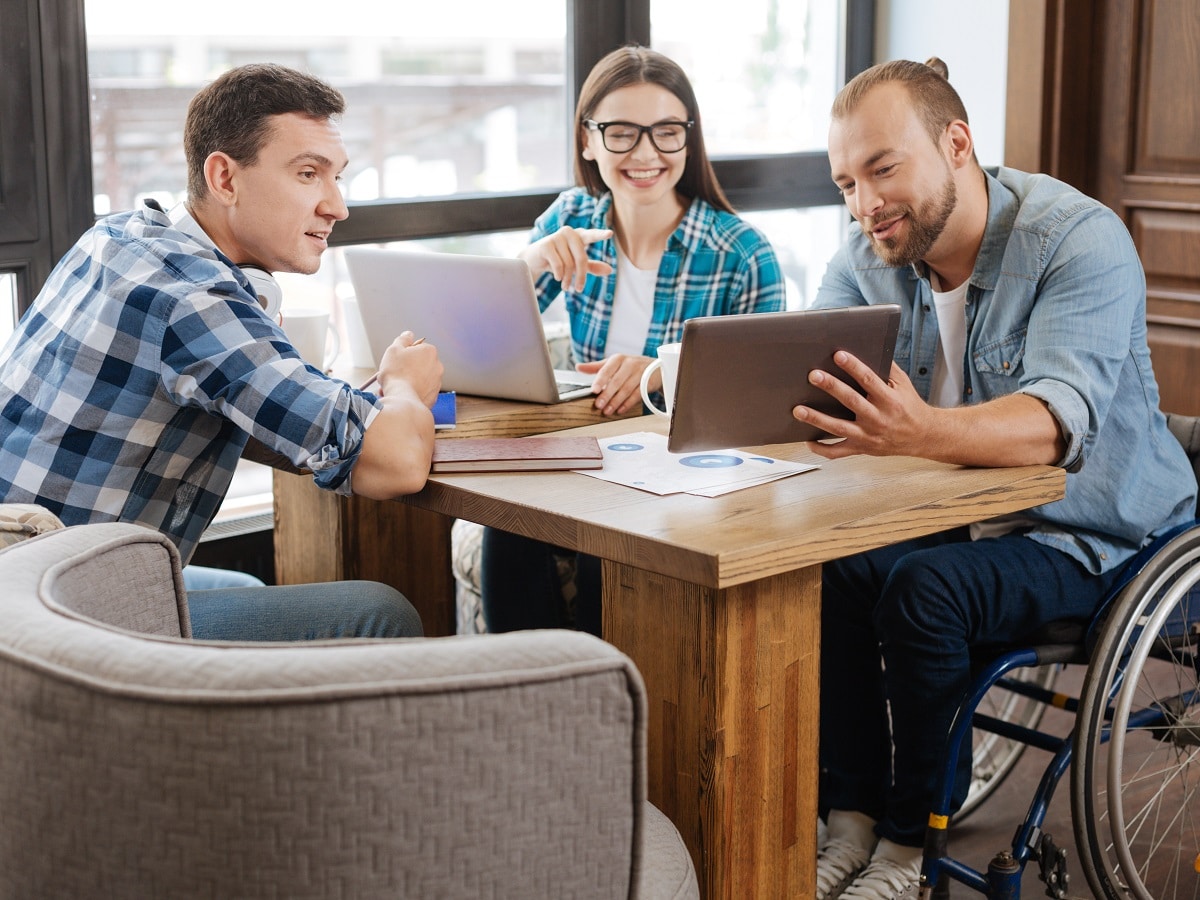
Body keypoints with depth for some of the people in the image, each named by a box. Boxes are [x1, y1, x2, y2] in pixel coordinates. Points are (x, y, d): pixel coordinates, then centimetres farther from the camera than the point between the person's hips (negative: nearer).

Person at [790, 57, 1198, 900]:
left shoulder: (1079, 240, -20)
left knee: (925, 587, -31)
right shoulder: (870, 253, 1)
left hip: (1089, 536, -6)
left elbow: (1057, 422, -36)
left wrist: (923, 433, -55)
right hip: (958, 514, 6)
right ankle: (853, 819, -9)